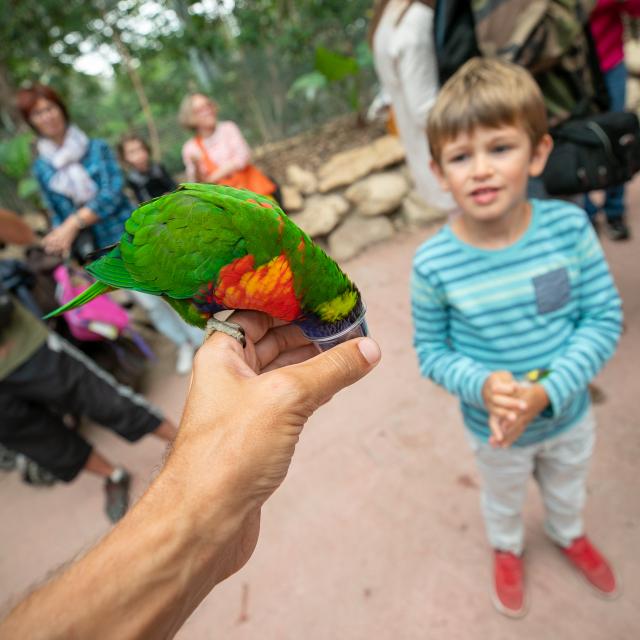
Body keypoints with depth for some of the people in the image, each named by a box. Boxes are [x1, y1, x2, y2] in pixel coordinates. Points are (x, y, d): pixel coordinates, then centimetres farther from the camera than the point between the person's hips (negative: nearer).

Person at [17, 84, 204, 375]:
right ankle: (184, 343, 27)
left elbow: (113, 191, -16)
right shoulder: (41, 168, 4)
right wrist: (65, 249, -4)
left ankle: (205, 340, 18)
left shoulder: (96, 147, -4)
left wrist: (74, 223, -23)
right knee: (149, 301, 8)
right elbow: (57, 213, 10)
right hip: (104, 249, 2)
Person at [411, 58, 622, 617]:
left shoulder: (568, 226, -22)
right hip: (495, 431, -1)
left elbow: (605, 318, -16)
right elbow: (431, 350, -15)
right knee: (504, 498, 29)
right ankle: (507, 549, 65)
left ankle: (570, 534, 69)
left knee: (568, 487, 33)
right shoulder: (434, 265, -26)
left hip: (570, 414, 2)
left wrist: (547, 392, -28)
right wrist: (481, 386, -33)